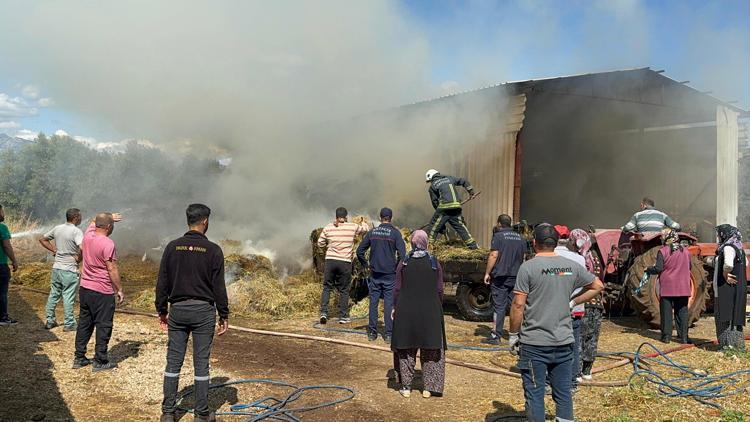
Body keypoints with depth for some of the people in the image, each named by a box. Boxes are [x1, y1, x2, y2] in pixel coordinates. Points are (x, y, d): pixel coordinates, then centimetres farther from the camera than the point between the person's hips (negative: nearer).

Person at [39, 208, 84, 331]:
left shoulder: (57, 228, 5)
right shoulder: (76, 231, -16)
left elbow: (42, 239, 18)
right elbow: (82, 247, -32)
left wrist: (54, 249, 14)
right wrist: (79, 258, -14)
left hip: (56, 267, 7)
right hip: (69, 270, -7)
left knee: (54, 294, 17)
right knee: (68, 297, 1)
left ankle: (50, 321, 27)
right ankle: (69, 324, 7)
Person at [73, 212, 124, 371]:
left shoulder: (88, 236, 2)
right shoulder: (107, 244, -19)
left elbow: (94, 221, 27)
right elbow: (112, 270, -17)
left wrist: (108, 216, 24)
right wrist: (120, 290, -11)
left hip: (84, 288, 8)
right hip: (102, 292, -8)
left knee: (84, 323, 17)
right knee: (103, 326, 2)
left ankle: (79, 358, 25)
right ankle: (100, 361, 8)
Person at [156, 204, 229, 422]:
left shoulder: (173, 247, 1)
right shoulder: (213, 250, -8)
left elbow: (162, 282, 4)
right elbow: (219, 286, -7)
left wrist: (162, 310, 14)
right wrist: (224, 315, 1)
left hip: (177, 310, 3)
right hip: (203, 311, -3)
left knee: (173, 361, 11)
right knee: (201, 363, 5)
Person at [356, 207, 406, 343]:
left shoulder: (372, 232, 3)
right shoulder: (395, 233, -6)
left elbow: (360, 251, 3)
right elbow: (402, 254, -15)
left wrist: (366, 265, 12)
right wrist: (398, 268, -1)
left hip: (375, 274, 3)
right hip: (390, 274, -3)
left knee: (373, 302, 9)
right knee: (389, 304, 3)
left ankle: (372, 333, 14)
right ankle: (388, 334, 6)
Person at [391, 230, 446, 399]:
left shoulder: (404, 263, -3)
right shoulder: (435, 263, -3)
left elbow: (397, 288, -2)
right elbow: (440, 290, 0)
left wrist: (395, 307, 9)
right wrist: (438, 308, 13)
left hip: (406, 310, 0)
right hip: (430, 311, 0)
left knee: (406, 349, 10)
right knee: (430, 349, 10)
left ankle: (406, 386, 14)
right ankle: (429, 388, 11)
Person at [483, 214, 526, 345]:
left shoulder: (498, 236, -7)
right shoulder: (520, 238, 12)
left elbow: (494, 255, -14)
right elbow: (523, 257, 15)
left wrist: (487, 273, -9)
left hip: (500, 276, -5)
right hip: (516, 276, 5)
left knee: (499, 306, -2)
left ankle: (496, 336, 1)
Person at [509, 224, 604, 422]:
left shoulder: (528, 267, -12)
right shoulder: (571, 266, 3)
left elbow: (518, 304, -13)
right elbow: (598, 286, 16)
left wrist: (513, 335, -3)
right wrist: (573, 302, 15)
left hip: (534, 343, -4)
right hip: (564, 342, 4)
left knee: (535, 395, 5)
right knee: (563, 393, 15)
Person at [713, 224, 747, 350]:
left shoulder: (728, 248, -17)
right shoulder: (737, 247, 13)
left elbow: (728, 264, -35)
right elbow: (745, 262, 29)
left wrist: (725, 274, -16)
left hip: (728, 288, -10)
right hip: (736, 288, 10)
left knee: (727, 316, -5)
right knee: (735, 315, 14)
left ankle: (730, 344, -3)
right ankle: (737, 344, 20)